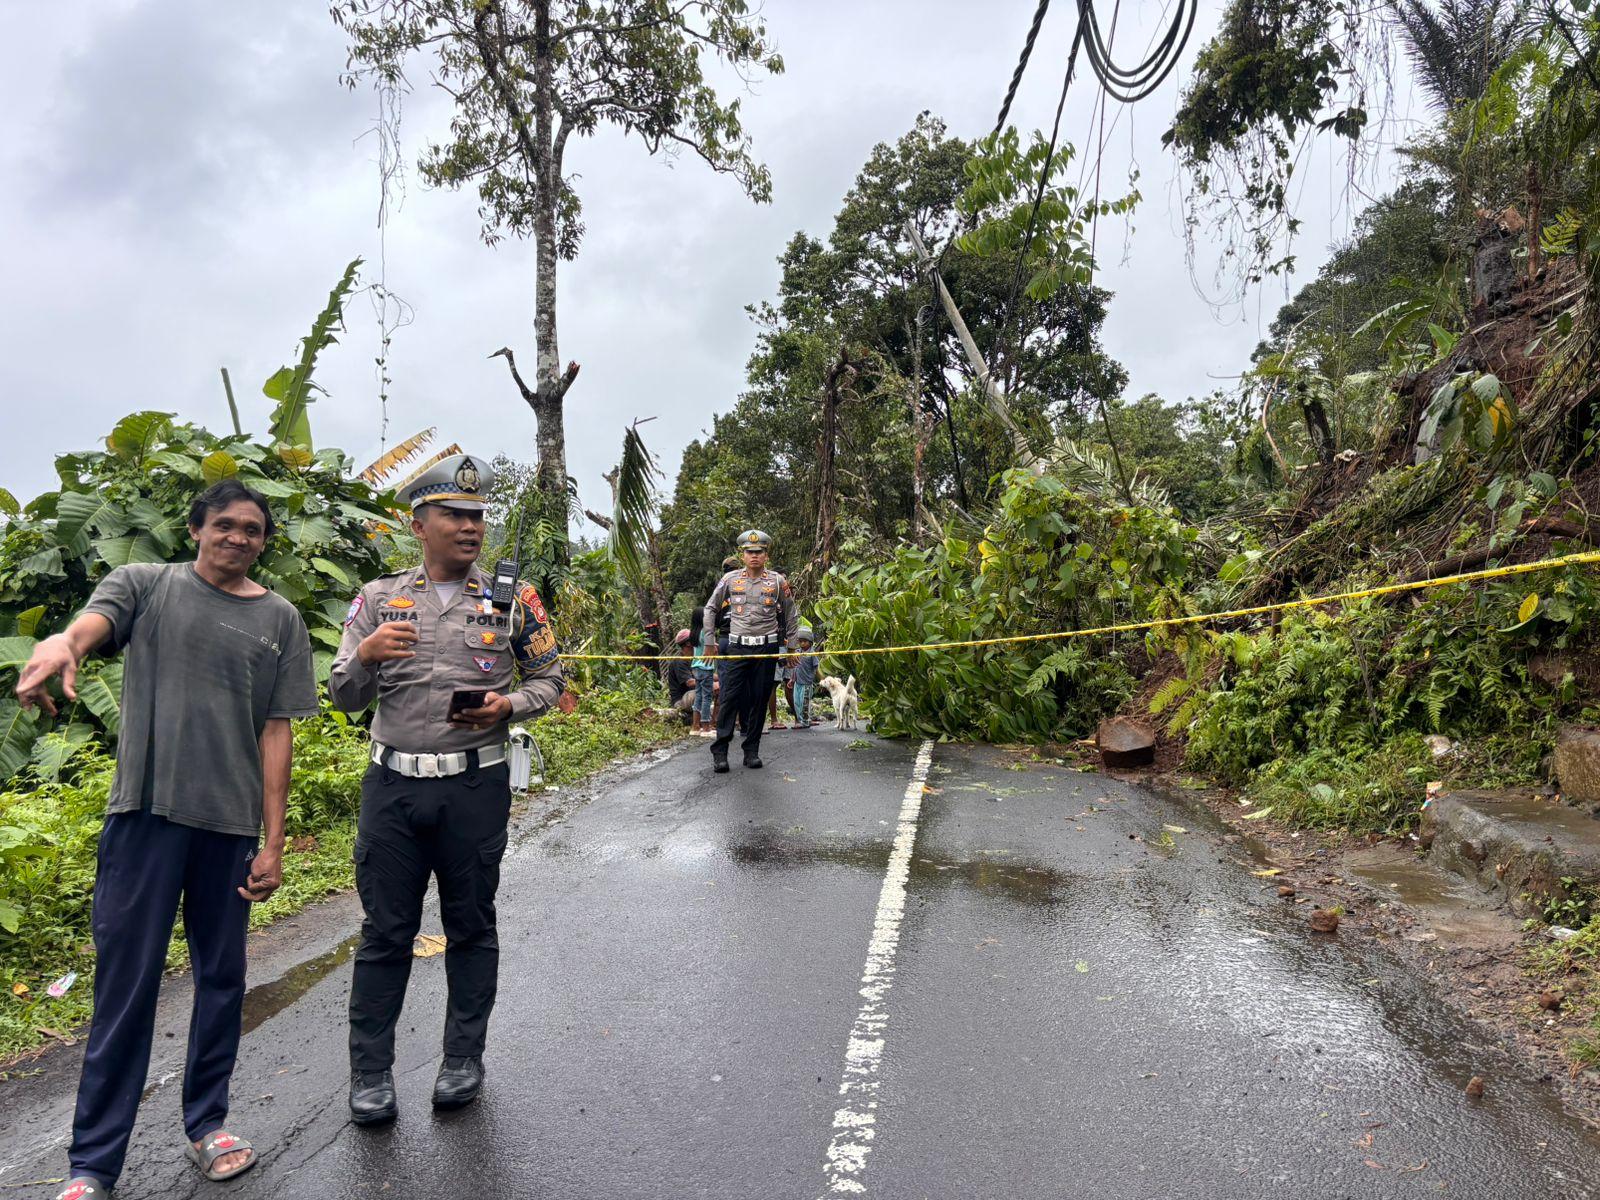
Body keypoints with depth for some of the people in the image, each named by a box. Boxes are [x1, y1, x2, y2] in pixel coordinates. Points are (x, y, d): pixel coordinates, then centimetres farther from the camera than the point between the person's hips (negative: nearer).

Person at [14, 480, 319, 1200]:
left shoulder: (279, 619, 8)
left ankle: (205, 1123, 29)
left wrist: (272, 843, 2)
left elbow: (276, 733, 5)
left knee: (222, 978, 11)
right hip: (147, 812, -2)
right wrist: (62, 642, -44)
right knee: (126, 980, 2)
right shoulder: (145, 584, 5)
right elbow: (95, 620, -18)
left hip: (232, 822, 2)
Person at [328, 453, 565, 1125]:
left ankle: (463, 1059, 28)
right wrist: (365, 655, -17)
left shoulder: (511, 599, 2)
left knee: (471, 927, 11)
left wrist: (507, 706, -14)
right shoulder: (379, 598, 4)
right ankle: (370, 1072, 23)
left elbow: (547, 678, 7)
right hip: (393, 785, 1)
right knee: (385, 931, 8)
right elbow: (344, 698, 5)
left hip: (476, 786, 0)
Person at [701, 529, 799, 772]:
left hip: (767, 649, 1)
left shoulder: (778, 581, 4)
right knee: (730, 698, -5)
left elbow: (790, 615, 12)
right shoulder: (730, 579, 4)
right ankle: (719, 751, -2)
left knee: (760, 700, 5)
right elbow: (710, 609, 14)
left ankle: (752, 750, 14)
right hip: (737, 647, 0)